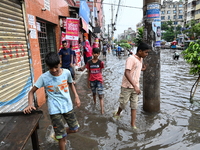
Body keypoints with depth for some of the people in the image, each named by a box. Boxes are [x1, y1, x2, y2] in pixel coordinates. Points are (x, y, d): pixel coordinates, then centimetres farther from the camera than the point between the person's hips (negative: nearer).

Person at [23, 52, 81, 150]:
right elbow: (32, 91, -4)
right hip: (55, 110, -3)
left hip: (68, 106, 3)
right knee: (62, 137, 4)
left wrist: (76, 96, 2)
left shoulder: (66, 72, -7)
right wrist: (30, 105, -21)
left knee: (74, 129, 16)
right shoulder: (44, 77, -12)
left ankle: (58, 134, 45)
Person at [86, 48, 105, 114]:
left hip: (99, 80, -2)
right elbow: (89, 72, 5)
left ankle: (102, 109, -4)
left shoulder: (100, 62, -5)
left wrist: (101, 80, 6)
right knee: (94, 93, 21)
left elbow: (100, 71, 5)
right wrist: (88, 81, 6)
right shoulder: (89, 62, -1)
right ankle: (94, 104, 42)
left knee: (100, 96, -5)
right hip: (92, 80, 3)